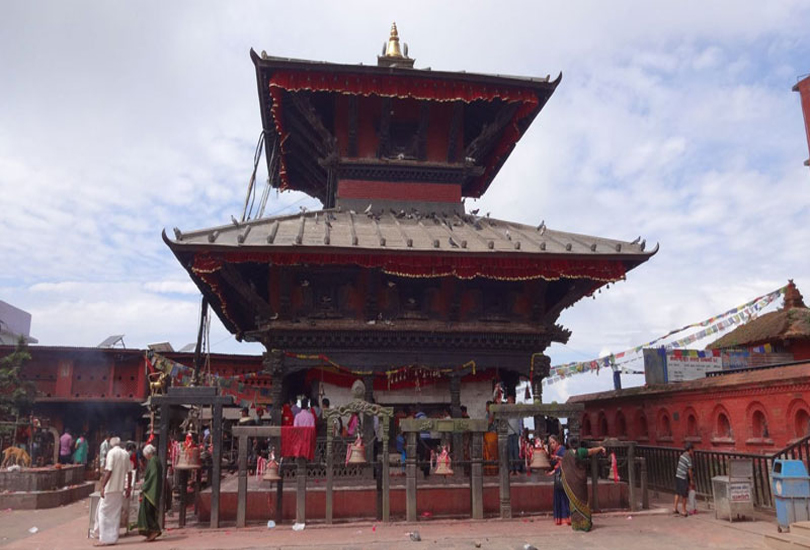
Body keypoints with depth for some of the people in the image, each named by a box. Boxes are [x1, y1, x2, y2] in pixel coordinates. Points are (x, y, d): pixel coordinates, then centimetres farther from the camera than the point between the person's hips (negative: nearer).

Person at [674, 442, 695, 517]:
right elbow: (689, 470, -13)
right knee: (684, 495, 4)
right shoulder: (688, 458, -17)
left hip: (678, 476, 7)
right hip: (683, 478, -7)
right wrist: (691, 480, -3)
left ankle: (675, 509, 18)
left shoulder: (682, 455, 6)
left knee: (678, 493, 15)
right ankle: (684, 512, 12)